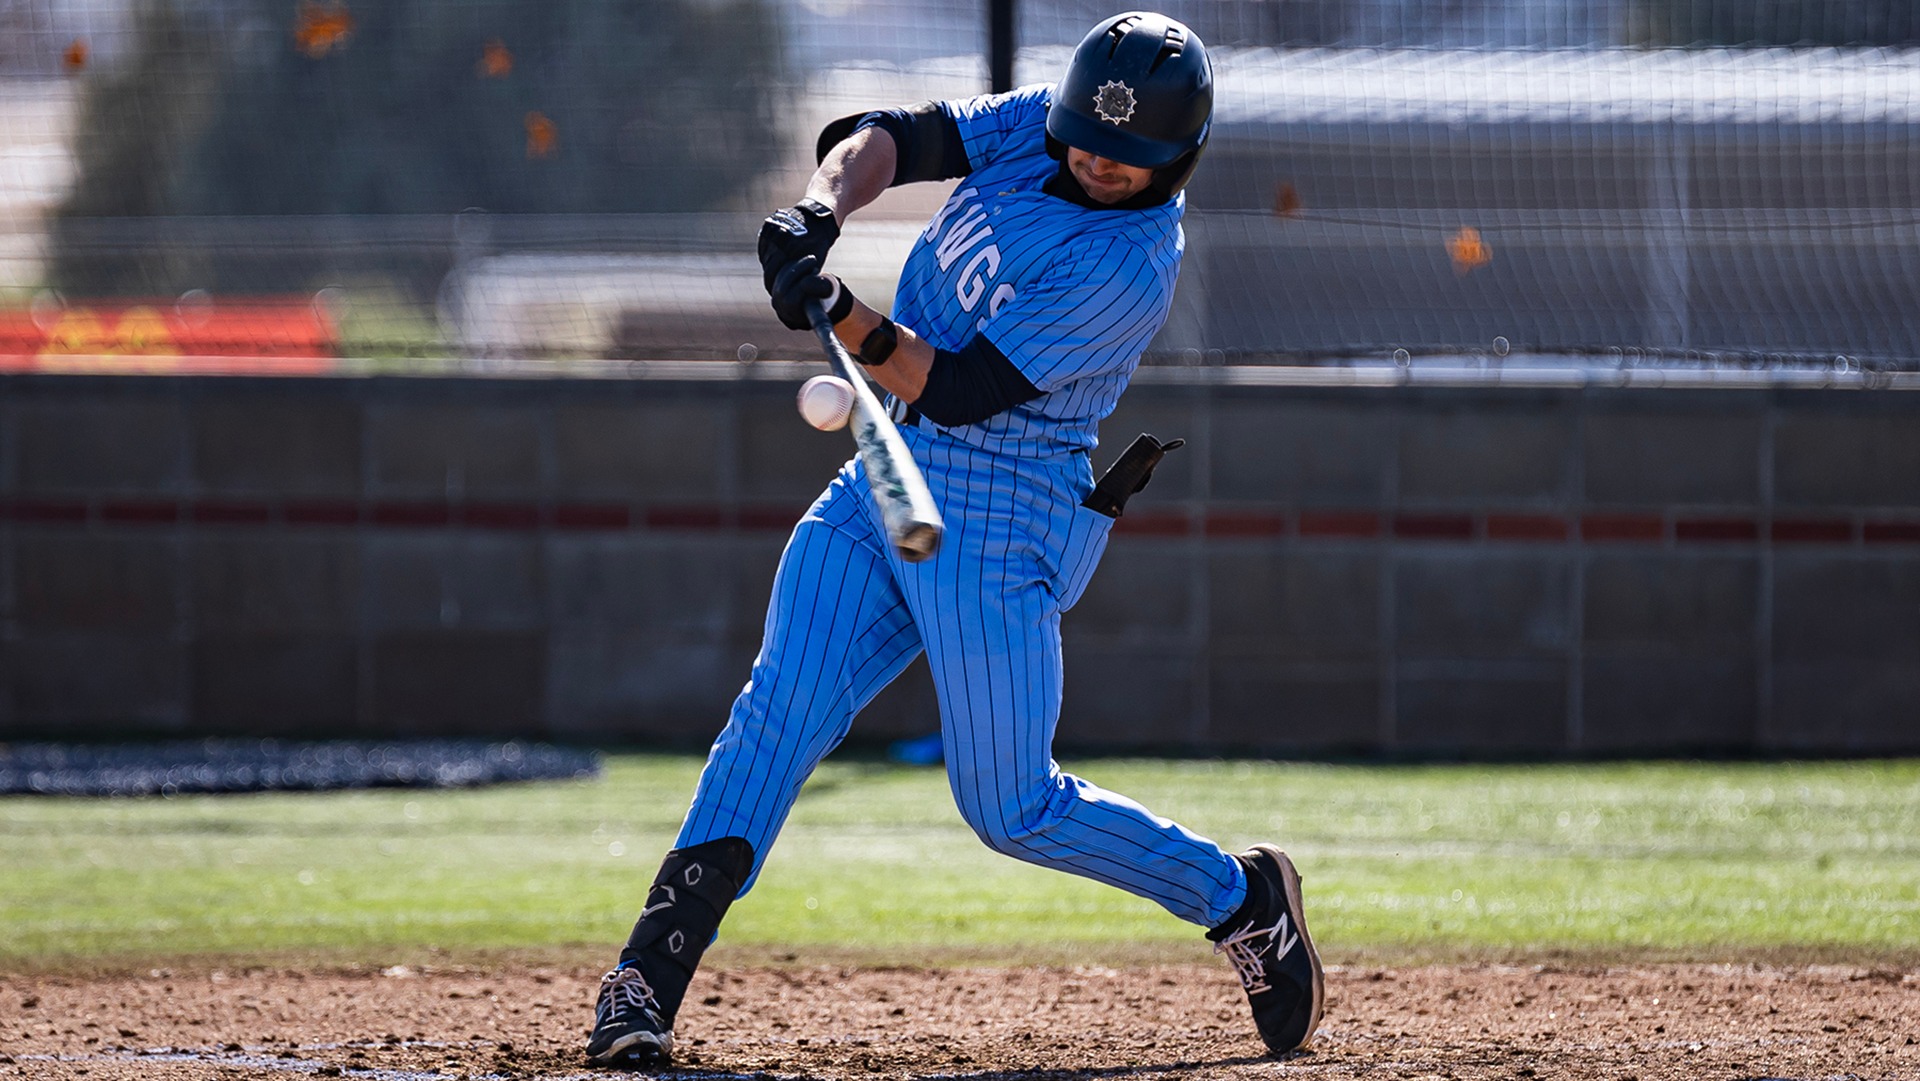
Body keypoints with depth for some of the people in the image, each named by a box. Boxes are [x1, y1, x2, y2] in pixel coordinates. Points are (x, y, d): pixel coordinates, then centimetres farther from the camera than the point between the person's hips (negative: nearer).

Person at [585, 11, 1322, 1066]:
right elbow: (886, 139, -5)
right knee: (781, 709, -10)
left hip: (999, 515, -6)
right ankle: (647, 979, -17)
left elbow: (959, 390, -24)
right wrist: (822, 208, -26)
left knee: (1012, 808, -3)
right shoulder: (1033, 126, 1)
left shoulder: (1131, 267, -21)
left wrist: (841, 315, -37)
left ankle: (1242, 899, 19)